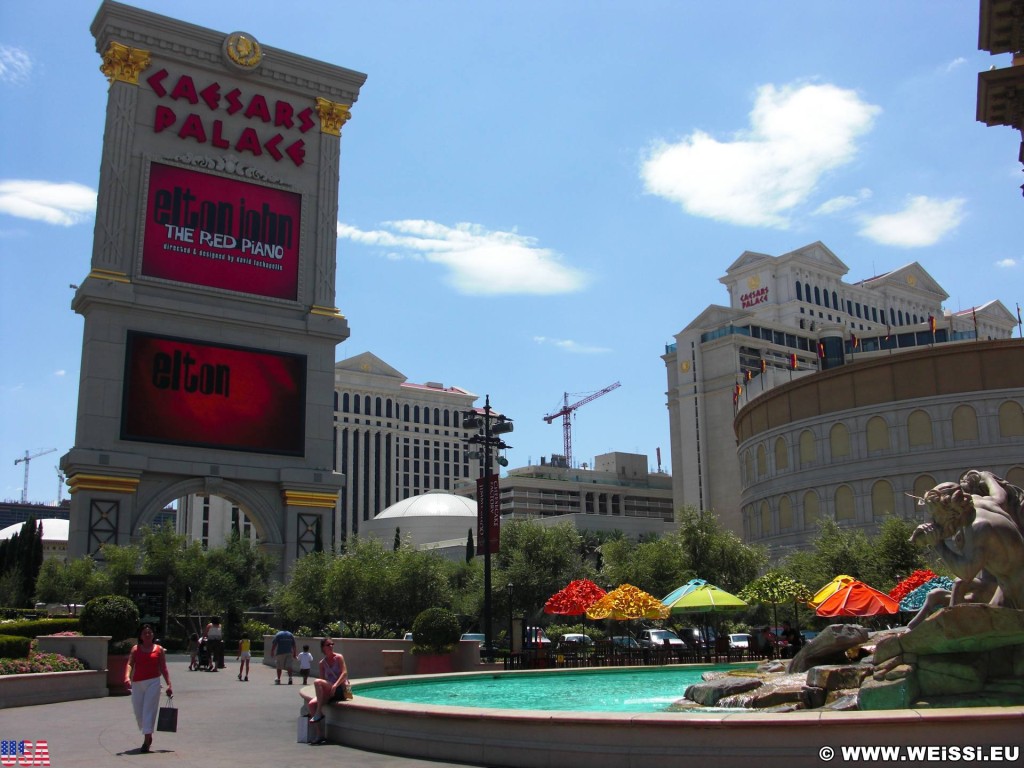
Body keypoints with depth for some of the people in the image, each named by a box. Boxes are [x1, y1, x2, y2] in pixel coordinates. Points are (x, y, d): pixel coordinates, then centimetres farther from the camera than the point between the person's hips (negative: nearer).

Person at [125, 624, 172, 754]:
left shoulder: (159, 649, 6)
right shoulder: (135, 649, 8)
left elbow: (163, 668, 7)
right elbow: (130, 664, -5)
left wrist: (169, 684, 0)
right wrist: (127, 677, -24)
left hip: (153, 682, -2)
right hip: (137, 683, 2)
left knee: (149, 709, -10)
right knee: (138, 711, 8)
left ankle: (147, 740, -10)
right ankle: (148, 736, 29)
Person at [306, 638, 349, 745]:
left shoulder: (338, 657, 0)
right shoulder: (322, 663, 12)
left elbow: (344, 673, -12)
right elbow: (323, 679, 10)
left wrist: (335, 685, -25)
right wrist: (322, 693, -9)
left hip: (341, 690, -5)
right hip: (329, 692, 5)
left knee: (317, 682, -25)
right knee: (312, 703, -19)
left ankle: (319, 713, -19)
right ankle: (320, 735, -15)